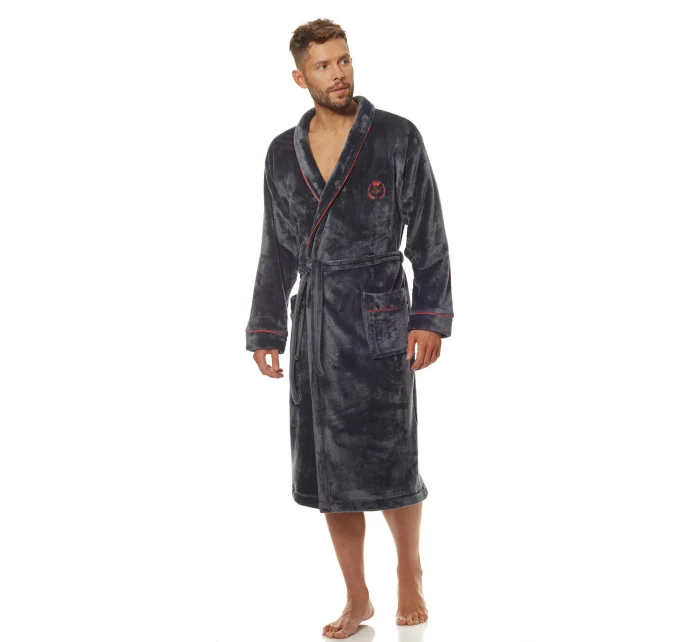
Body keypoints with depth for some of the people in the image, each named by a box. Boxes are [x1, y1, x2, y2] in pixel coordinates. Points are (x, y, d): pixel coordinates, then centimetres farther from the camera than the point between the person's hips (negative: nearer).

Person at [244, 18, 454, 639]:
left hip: (377, 319, -4)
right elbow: (276, 251, 13)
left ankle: (410, 571, 25)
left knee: (388, 466, -3)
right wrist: (264, 331, 8)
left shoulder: (398, 137, -3)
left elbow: (428, 237, -3)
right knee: (328, 469, 7)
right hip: (313, 322, 4)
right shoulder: (284, 152, 8)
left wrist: (431, 320, -11)